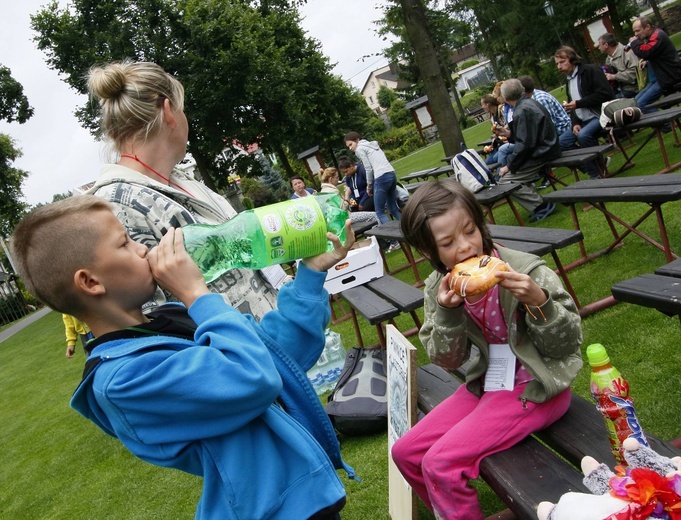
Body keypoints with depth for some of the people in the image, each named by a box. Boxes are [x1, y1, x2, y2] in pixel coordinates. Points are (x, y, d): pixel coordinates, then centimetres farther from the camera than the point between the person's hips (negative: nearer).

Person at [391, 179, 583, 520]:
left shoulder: (526, 271, -18)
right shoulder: (438, 289, -4)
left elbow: (568, 343, -13)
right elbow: (447, 361, -2)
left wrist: (538, 300, -32)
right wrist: (447, 313, -20)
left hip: (535, 387, -6)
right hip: (485, 384, 6)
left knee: (441, 463, -19)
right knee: (406, 453, 4)